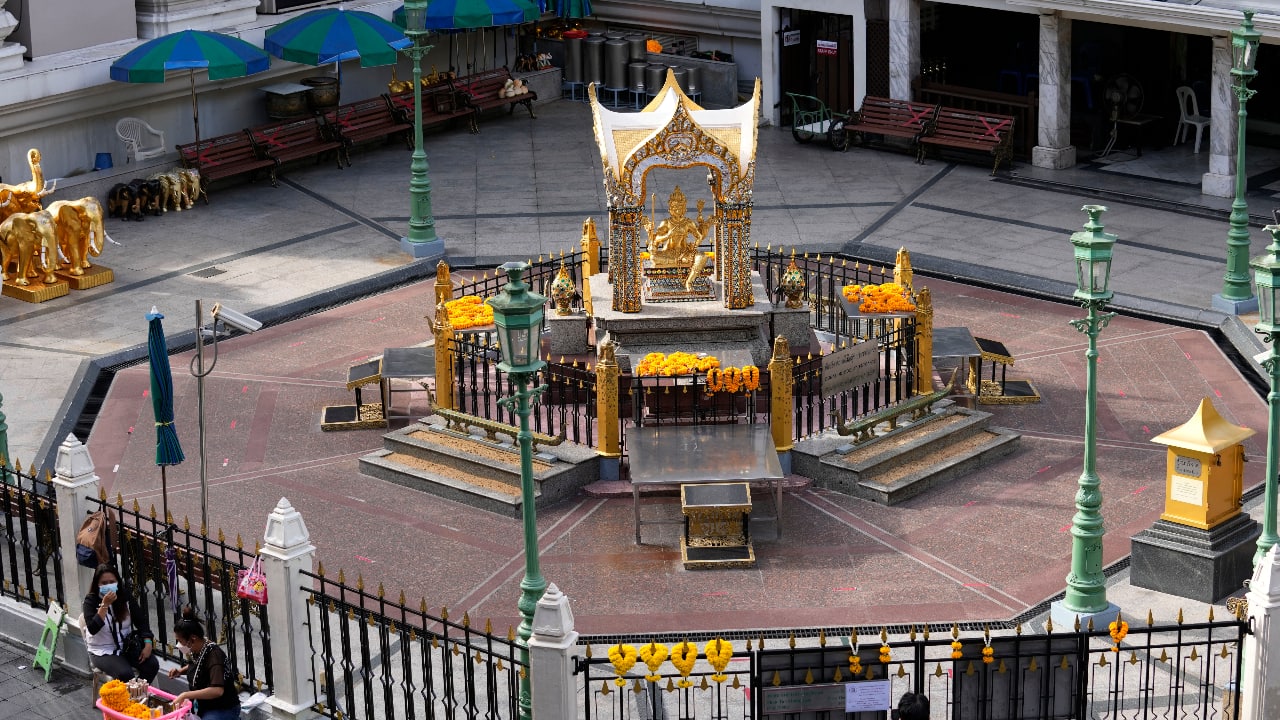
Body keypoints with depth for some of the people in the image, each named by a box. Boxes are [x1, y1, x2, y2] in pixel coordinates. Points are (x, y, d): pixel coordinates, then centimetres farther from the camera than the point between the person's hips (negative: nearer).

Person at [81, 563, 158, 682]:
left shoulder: (125, 596, 3)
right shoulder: (91, 600, -9)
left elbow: (140, 621, 5)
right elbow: (92, 629, -22)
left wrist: (147, 644, -9)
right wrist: (105, 605, -27)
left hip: (127, 646, 4)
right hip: (103, 652, -4)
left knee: (153, 664, -19)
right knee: (125, 674, -31)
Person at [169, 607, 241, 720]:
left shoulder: (214, 655, -26)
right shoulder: (196, 651, -1)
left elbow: (217, 690, -38)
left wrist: (185, 695, -35)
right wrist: (181, 671, 5)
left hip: (224, 710, -9)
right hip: (203, 705, 9)